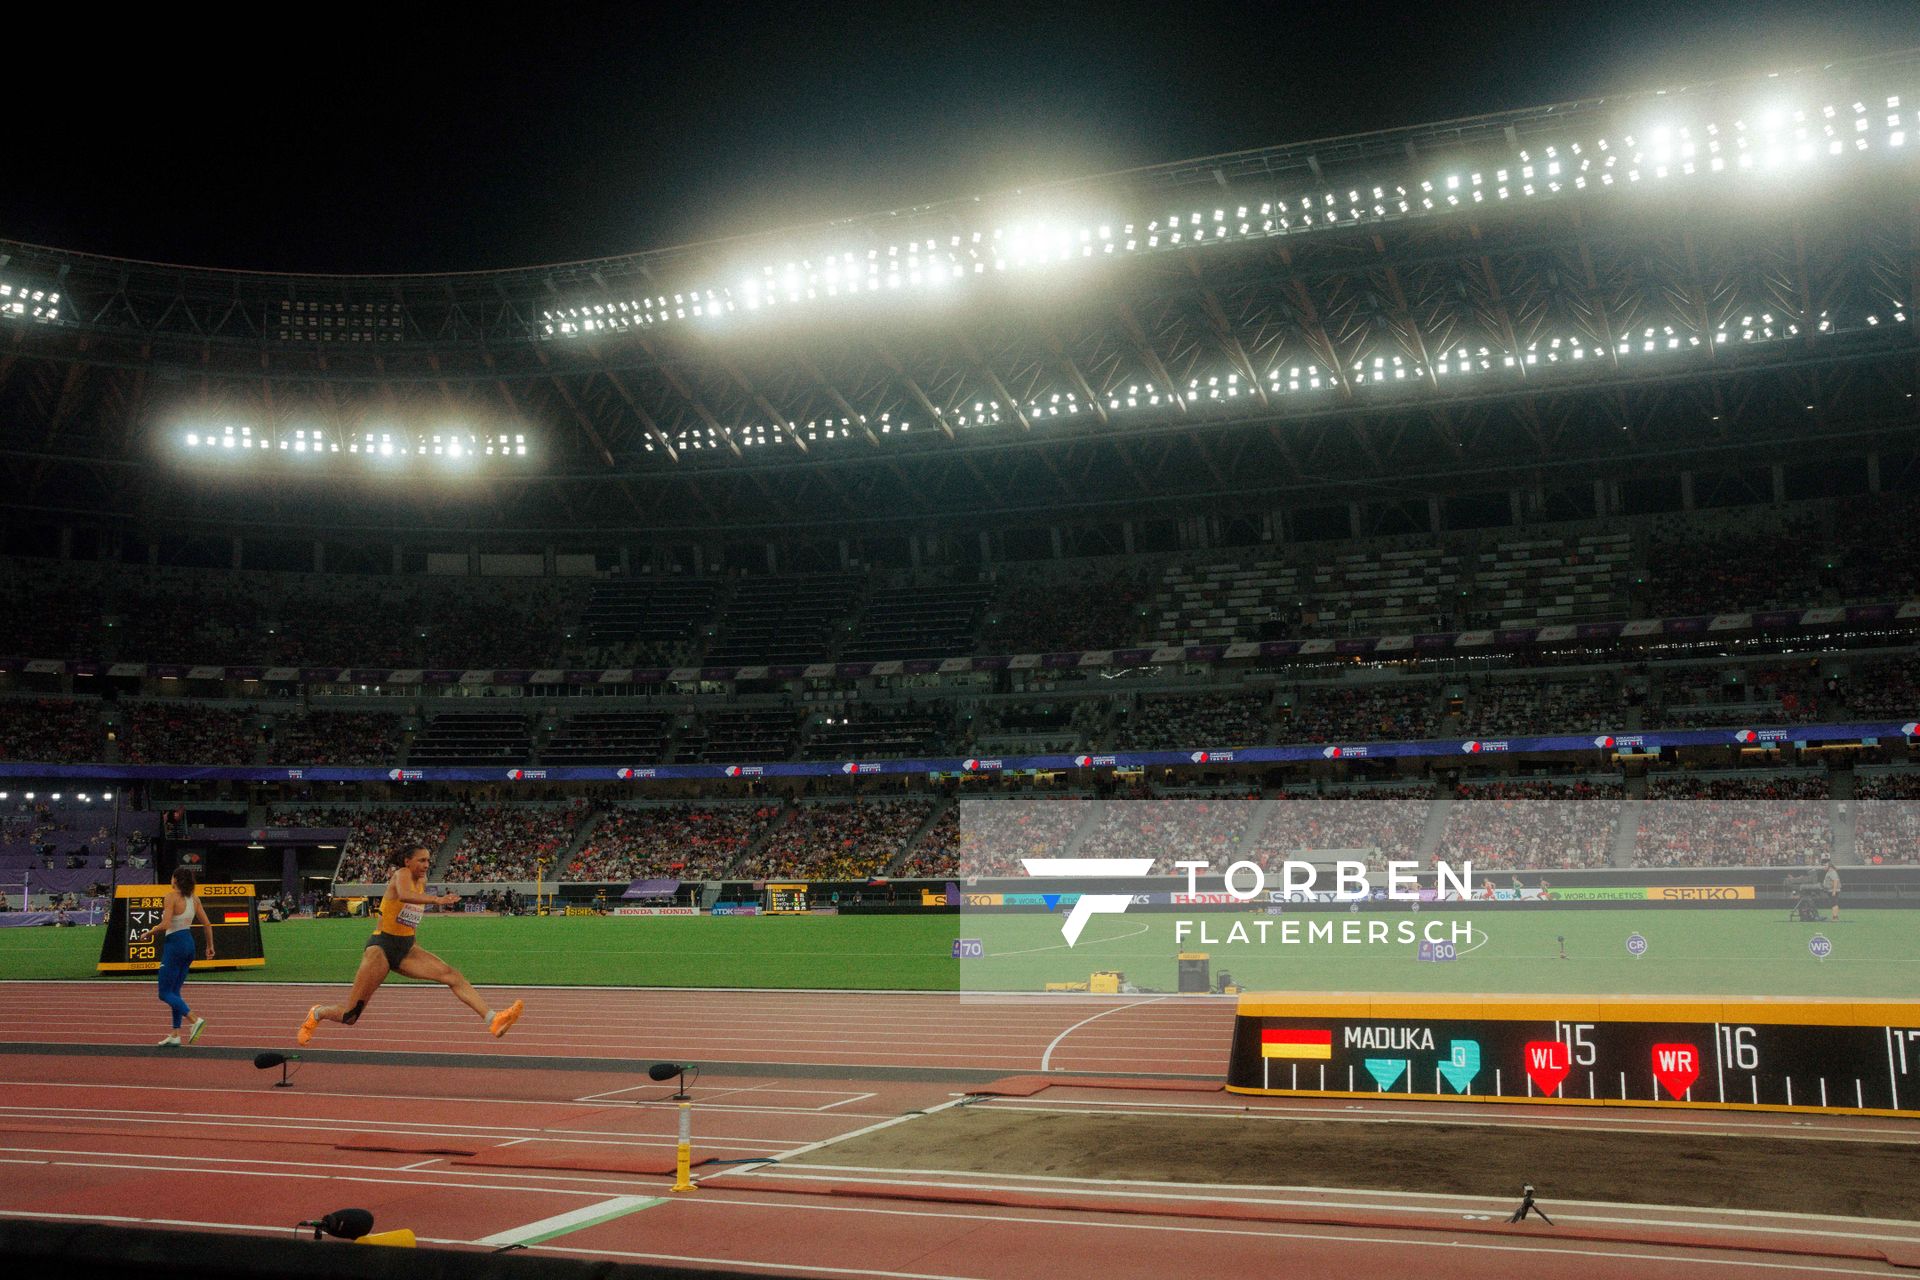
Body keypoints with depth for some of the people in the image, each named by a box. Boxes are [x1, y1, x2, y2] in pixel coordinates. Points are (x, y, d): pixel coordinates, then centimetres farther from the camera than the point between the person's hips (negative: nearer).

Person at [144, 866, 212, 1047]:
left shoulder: (172, 897, -12)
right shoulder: (194, 898, 7)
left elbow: (164, 925, -21)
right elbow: (207, 924, 8)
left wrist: (149, 933, -3)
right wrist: (210, 946, 17)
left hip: (174, 943, -7)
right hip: (189, 943, 8)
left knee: (165, 993, -1)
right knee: (175, 991, 15)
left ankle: (195, 1020, -20)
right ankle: (175, 1036, 12)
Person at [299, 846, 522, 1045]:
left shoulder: (421, 882, 7)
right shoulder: (402, 874, -15)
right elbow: (404, 895, -40)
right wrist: (436, 900, -53)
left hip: (406, 949, 7)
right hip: (381, 947, -7)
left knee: (452, 975, -17)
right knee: (349, 1017, -1)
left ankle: (493, 1020, -28)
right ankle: (317, 1014, 33)